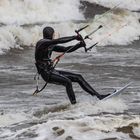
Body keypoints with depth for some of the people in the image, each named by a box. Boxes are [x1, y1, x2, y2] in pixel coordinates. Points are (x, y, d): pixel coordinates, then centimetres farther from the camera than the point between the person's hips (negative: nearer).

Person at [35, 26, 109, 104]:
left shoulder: (51, 45, 13)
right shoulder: (42, 43, -14)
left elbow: (66, 49, 13)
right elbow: (59, 41, -26)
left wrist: (79, 45, 0)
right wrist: (74, 37, -23)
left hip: (52, 71, 9)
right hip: (46, 73, -9)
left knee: (78, 77, 4)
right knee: (67, 82, -30)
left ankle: (98, 96, 6)